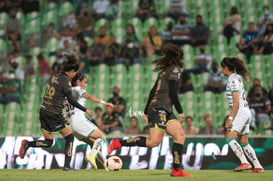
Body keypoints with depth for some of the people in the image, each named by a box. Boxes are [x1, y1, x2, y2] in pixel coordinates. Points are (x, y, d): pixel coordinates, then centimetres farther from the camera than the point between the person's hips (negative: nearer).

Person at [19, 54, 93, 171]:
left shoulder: (55, 77, 10)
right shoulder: (65, 80, -13)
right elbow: (71, 100, -14)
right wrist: (85, 110, -9)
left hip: (43, 110, 7)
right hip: (54, 114, -7)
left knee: (48, 142, 14)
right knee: (69, 136, 6)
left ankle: (27, 144, -7)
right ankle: (67, 166, 2)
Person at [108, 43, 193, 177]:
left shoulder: (165, 70, 22)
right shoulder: (175, 69, -4)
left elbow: (153, 91, 21)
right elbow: (172, 92, -14)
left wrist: (146, 112, 22)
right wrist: (180, 111, -9)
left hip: (166, 111, 10)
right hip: (159, 109, -10)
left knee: (180, 136, -1)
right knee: (154, 141, -17)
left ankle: (176, 170, -8)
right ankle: (118, 143, -12)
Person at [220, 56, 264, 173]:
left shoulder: (233, 80, -12)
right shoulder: (237, 78, 17)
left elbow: (236, 102, -19)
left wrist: (230, 117, -21)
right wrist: (231, 116, 24)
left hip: (241, 112, -10)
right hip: (246, 112, 10)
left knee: (230, 138, -18)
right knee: (244, 143, 11)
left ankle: (244, 162, -29)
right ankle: (257, 166, 11)